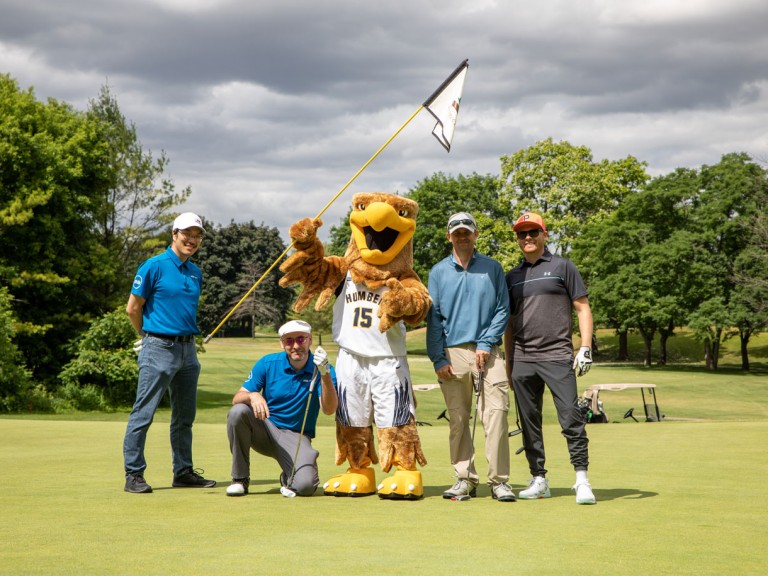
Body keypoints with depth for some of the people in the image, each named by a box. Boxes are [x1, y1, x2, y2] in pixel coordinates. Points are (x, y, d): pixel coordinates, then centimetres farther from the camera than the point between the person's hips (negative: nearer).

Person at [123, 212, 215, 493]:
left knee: (185, 416, 12)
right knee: (143, 414, -5)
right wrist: (150, 336, 6)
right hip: (159, 349, -7)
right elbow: (133, 308, -4)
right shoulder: (154, 266, -8)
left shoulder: (195, 272, 12)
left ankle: (184, 472, 21)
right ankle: (133, 475, -1)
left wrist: (190, 337, 15)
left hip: (188, 349, 7)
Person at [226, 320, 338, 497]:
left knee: (305, 486, -29)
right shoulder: (267, 364, -4)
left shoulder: (321, 369, -8)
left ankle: (288, 477, 12)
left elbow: (329, 409, -22)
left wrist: (325, 374, -36)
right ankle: (239, 479, -14)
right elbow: (236, 399, -7)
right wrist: (252, 396, -31)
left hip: (296, 437, -1)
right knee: (237, 412, -30)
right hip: (264, 429, 1)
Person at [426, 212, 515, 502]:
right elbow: (433, 317, 7)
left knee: (496, 414, -11)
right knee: (458, 420, 3)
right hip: (453, 354, 1)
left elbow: (502, 310, 6)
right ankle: (465, 479, 10)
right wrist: (438, 358, -2)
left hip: (487, 352, -1)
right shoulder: (438, 272, 12)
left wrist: (486, 343, -7)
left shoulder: (492, 268, 10)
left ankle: (499, 480, -8)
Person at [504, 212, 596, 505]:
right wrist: (508, 361, 16)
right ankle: (538, 479, 14)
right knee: (529, 422, 6)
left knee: (570, 417, -11)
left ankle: (582, 480, -7)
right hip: (522, 359, 4)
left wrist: (585, 347, -7)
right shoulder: (512, 277, 17)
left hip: (557, 356, -4)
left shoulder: (562, 267, 6)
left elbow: (582, 308, 3)